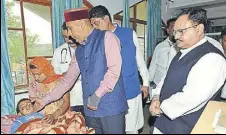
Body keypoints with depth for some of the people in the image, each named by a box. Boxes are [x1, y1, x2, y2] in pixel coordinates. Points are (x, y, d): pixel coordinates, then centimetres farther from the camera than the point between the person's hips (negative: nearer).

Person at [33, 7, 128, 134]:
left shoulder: (107, 37, -6)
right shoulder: (79, 50, 13)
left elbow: (114, 69, -16)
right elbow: (68, 79, 15)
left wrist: (97, 95, -17)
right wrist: (46, 100, 14)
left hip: (111, 107, -6)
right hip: (91, 110, 6)